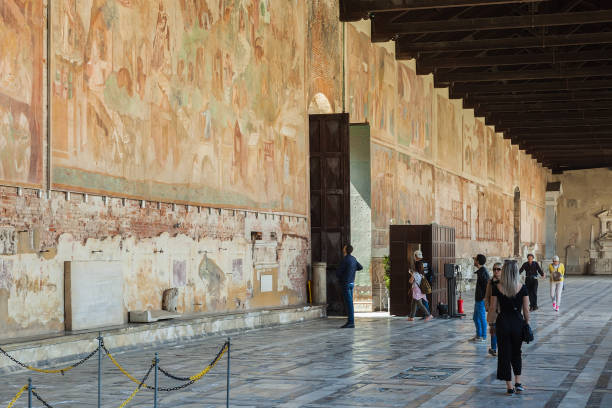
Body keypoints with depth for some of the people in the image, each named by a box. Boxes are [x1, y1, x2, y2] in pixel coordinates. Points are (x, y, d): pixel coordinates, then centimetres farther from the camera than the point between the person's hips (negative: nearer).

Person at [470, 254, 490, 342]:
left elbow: (487, 284, -23)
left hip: (481, 299, -10)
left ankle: (483, 336, 6)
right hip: (477, 299, 10)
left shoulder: (483, 271, -17)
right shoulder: (480, 271, 14)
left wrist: (484, 297, -24)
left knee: (482, 317, -1)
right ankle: (478, 335, 24)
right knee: (476, 318, 16)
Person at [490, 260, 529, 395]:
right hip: (518, 322, 1)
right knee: (516, 353, 20)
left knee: (505, 354, 8)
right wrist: (527, 323, 9)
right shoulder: (522, 288, -7)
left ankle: (510, 387, 7)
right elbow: (526, 310, -4)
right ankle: (518, 383, 13)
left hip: (503, 322, -1)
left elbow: (493, 308, -3)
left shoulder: (497, 288, -8)